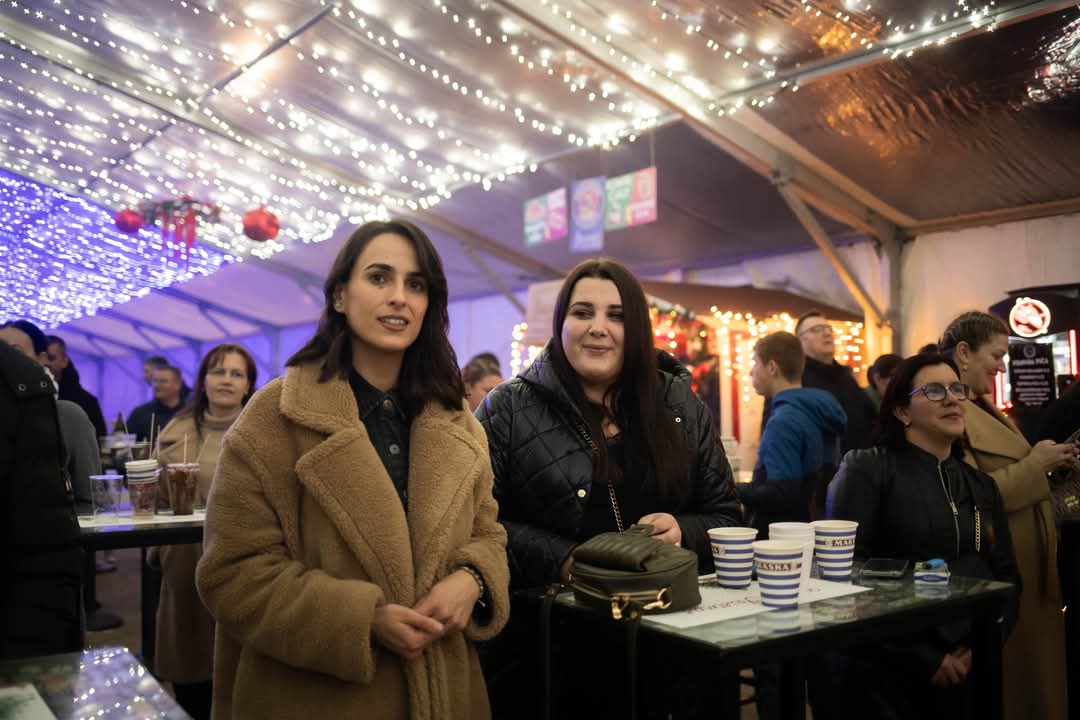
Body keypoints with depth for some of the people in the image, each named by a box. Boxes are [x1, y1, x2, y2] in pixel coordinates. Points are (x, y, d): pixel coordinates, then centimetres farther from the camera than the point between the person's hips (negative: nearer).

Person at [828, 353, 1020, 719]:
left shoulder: (982, 486, 14)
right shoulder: (866, 469, -6)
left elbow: (1006, 575, 11)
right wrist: (923, 656, -16)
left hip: (968, 668, 6)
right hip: (887, 670, -5)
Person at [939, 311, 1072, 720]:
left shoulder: (981, 406, 13)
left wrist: (1045, 464, 6)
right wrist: (1034, 465, -18)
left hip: (1025, 562, 9)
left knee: (1034, 662, 17)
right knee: (1009, 671, 3)